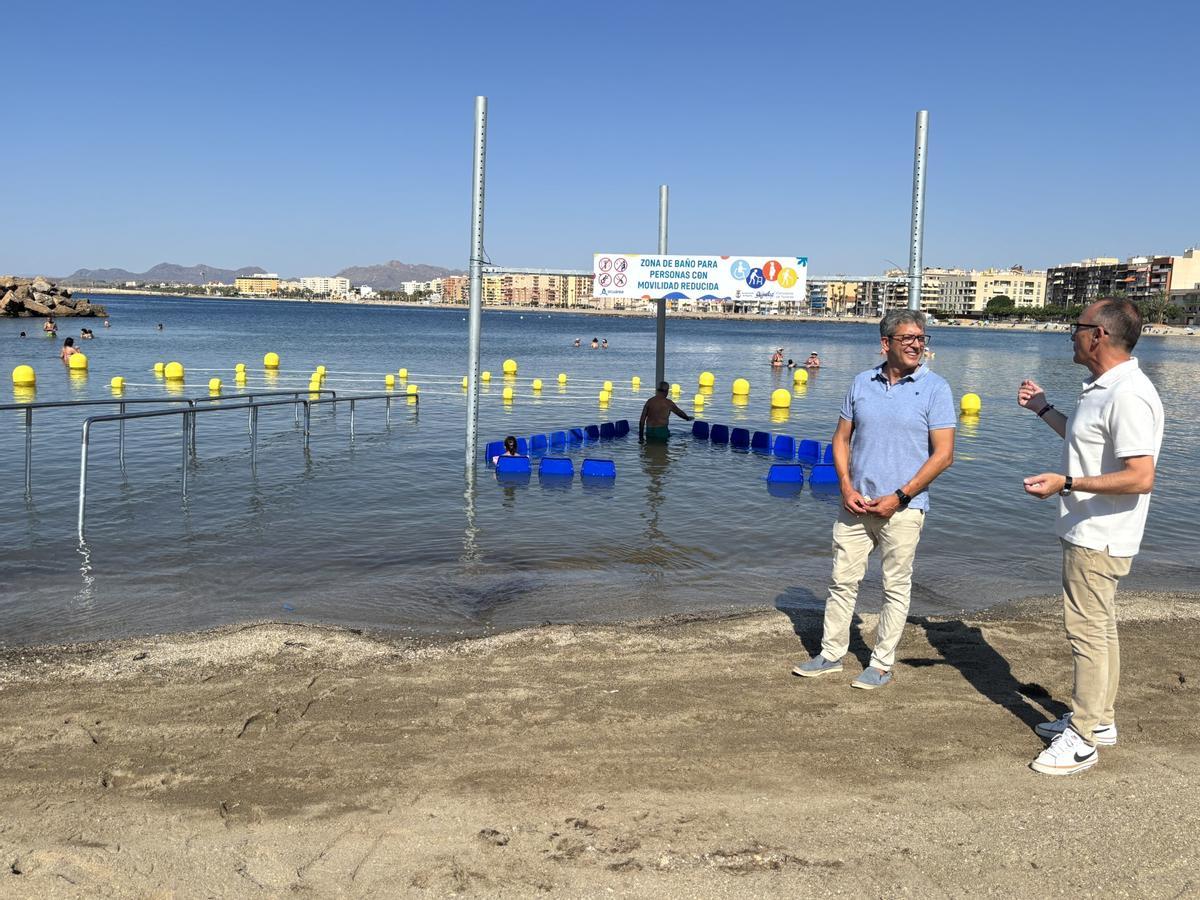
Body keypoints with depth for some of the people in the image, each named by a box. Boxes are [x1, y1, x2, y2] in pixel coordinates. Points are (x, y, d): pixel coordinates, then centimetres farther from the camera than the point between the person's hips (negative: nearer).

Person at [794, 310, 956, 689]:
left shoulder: (935, 388, -5)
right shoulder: (862, 383, 6)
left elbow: (943, 454, -9)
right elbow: (841, 439, 11)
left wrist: (898, 497, -13)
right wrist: (846, 487, -4)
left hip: (902, 508, -3)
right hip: (856, 503, 4)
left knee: (896, 588, 7)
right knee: (842, 580, 10)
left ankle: (882, 665, 20)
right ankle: (831, 654, 24)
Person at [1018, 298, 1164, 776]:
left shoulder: (1128, 396, -23)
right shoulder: (1102, 389, 10)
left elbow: (1140, 477, -28)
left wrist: (1066, 483, -29)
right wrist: (1043, 408, 23)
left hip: (1099, 539, -11)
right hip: (1089, 534, 11)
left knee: (1088, 630, -3)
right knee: (1099, 628, 19)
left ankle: (1081, 740, 7)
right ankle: (1099, 721, 33)